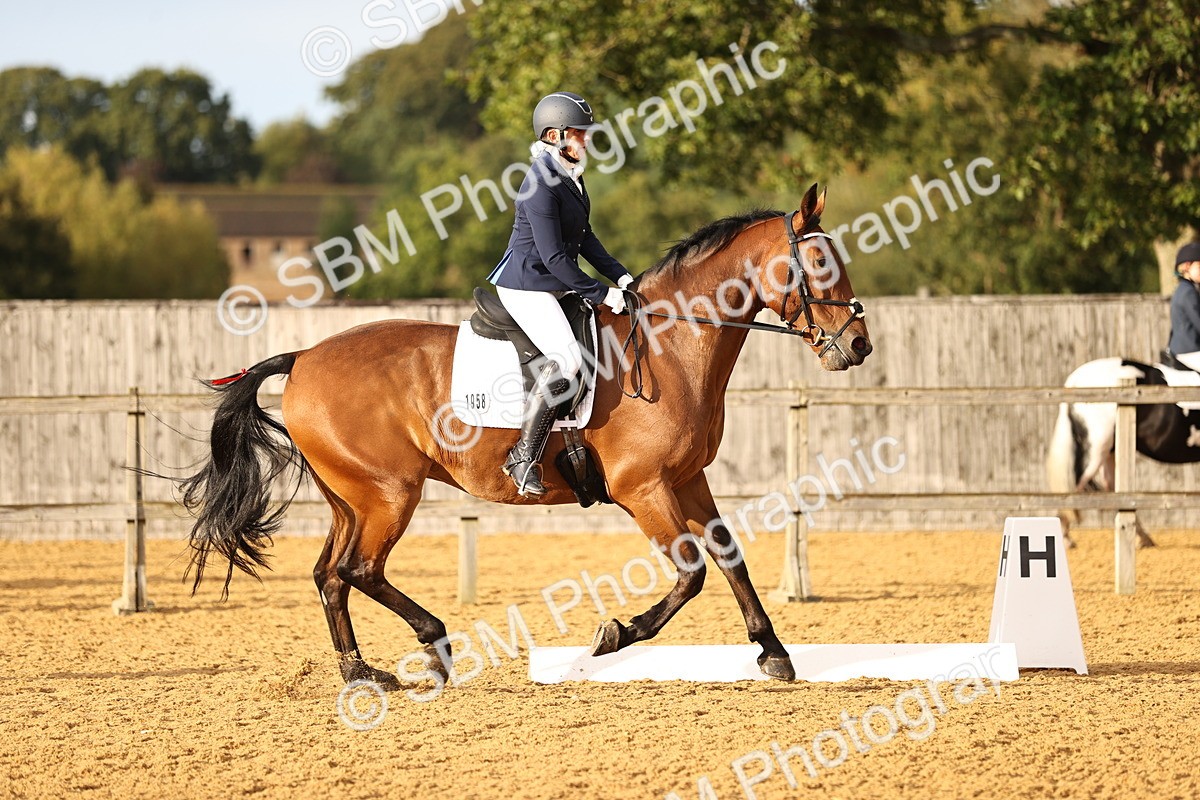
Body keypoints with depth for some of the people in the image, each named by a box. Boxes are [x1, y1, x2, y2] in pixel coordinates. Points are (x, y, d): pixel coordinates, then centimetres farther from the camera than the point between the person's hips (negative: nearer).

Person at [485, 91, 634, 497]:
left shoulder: (572, 176, 10)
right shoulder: (542, 184, -21)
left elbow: (583, 237, 19)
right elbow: (554, 257, -22)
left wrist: (620, 276, 10)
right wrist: (600, 294, -17)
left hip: (553, 286, 11)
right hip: (525, 285, -11)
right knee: (566, 358, -25)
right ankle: (524, 457, -21)